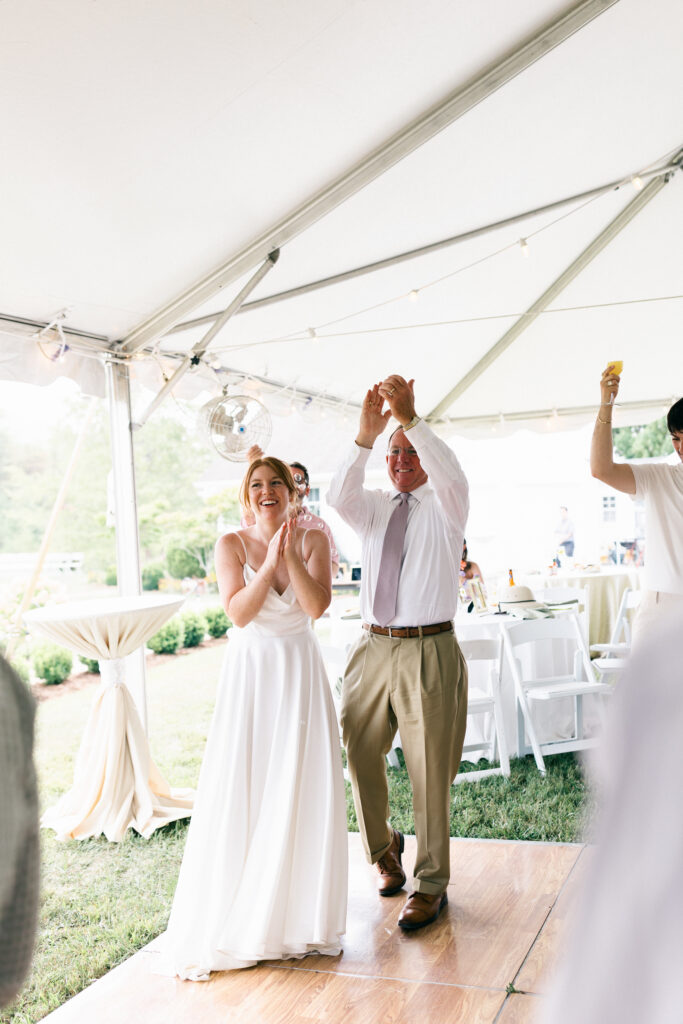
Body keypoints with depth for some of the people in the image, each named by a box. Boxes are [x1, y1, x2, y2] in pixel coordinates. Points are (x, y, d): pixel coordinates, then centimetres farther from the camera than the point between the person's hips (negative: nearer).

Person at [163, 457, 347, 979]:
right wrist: (269, 562, -20)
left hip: (301, 671, 1)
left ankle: (296, 913, 17)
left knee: (302, 789, 1)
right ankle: (236, 920, 11)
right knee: (242, 791, -1)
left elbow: (317, 606, -11)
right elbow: (239, 612, -11)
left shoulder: (313, 540, 1)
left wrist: (291, 556, -20)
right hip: (251, 672, -1)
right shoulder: (232, 544, 0)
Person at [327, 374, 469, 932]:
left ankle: (431, 884, 16)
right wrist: (366, 436, -26)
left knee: (430, 773, 0)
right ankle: (383, 846, 39)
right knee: (360, 755, 13)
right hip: (374, 648, 4)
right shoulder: (375, 508, 11)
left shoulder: (444, 508, 2)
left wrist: (411, 419, -34)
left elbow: (452, 476, -22)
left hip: (428, 651, -4)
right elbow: (339, 496, -11)